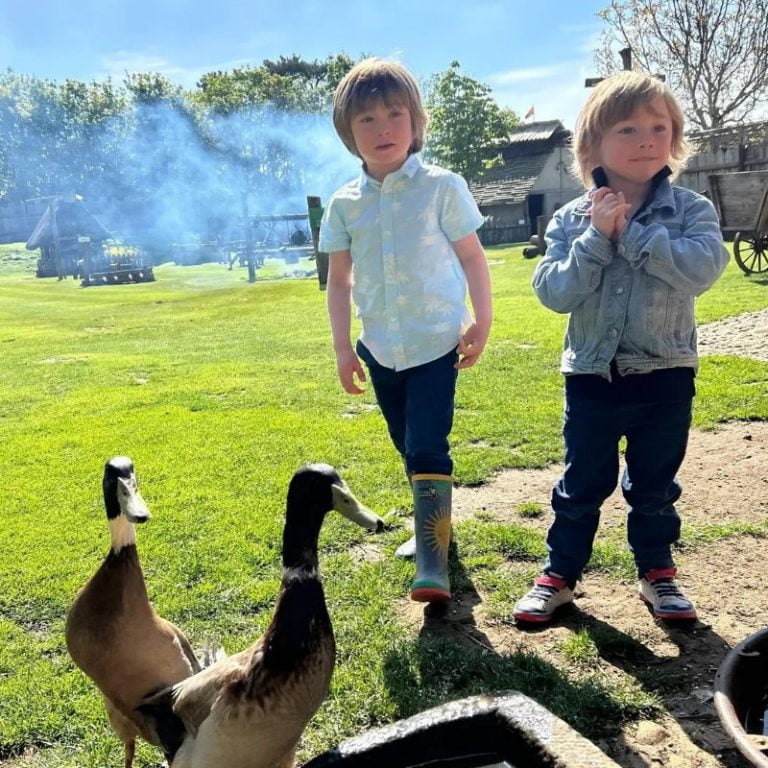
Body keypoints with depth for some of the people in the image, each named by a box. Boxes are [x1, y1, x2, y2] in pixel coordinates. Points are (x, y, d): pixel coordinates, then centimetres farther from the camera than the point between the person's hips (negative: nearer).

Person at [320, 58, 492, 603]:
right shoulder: (344, 204, 3)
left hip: (437, 342, -4)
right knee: (409, 450, 17)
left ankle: (433, 560, -6)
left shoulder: (442, 187, -5)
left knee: (427, 447, -13)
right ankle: (433, 524, 37)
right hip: (381, 349, 4)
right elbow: (339, 280, 8)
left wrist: (482, 322, -6)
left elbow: (473, 257, 0)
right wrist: (343, 346, 5)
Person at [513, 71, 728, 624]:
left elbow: (702, 269, -24)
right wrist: (598, 237, -21)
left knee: (655, 486, 16)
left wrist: (630, 232, -23)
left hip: (665, 376, 0)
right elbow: (553, 293, -13)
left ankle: (657, 572, 35)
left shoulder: (692, 209, -5)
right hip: (592, 376, 0)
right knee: (581, 486, 12)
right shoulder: (572, 219, -4)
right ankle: (560, 574, 28)